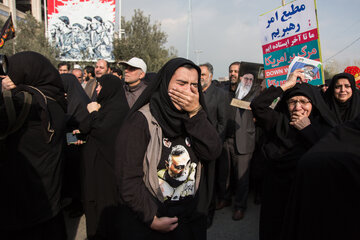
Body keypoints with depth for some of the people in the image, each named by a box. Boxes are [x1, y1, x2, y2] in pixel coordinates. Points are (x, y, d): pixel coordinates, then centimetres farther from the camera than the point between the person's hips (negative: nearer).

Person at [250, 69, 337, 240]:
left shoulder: (326, 126, -1)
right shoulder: (279, 121, -1)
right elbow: (257, 106, -16)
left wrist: (307, 129, -14)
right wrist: (287, 85, -12)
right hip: (276, 192, 1)